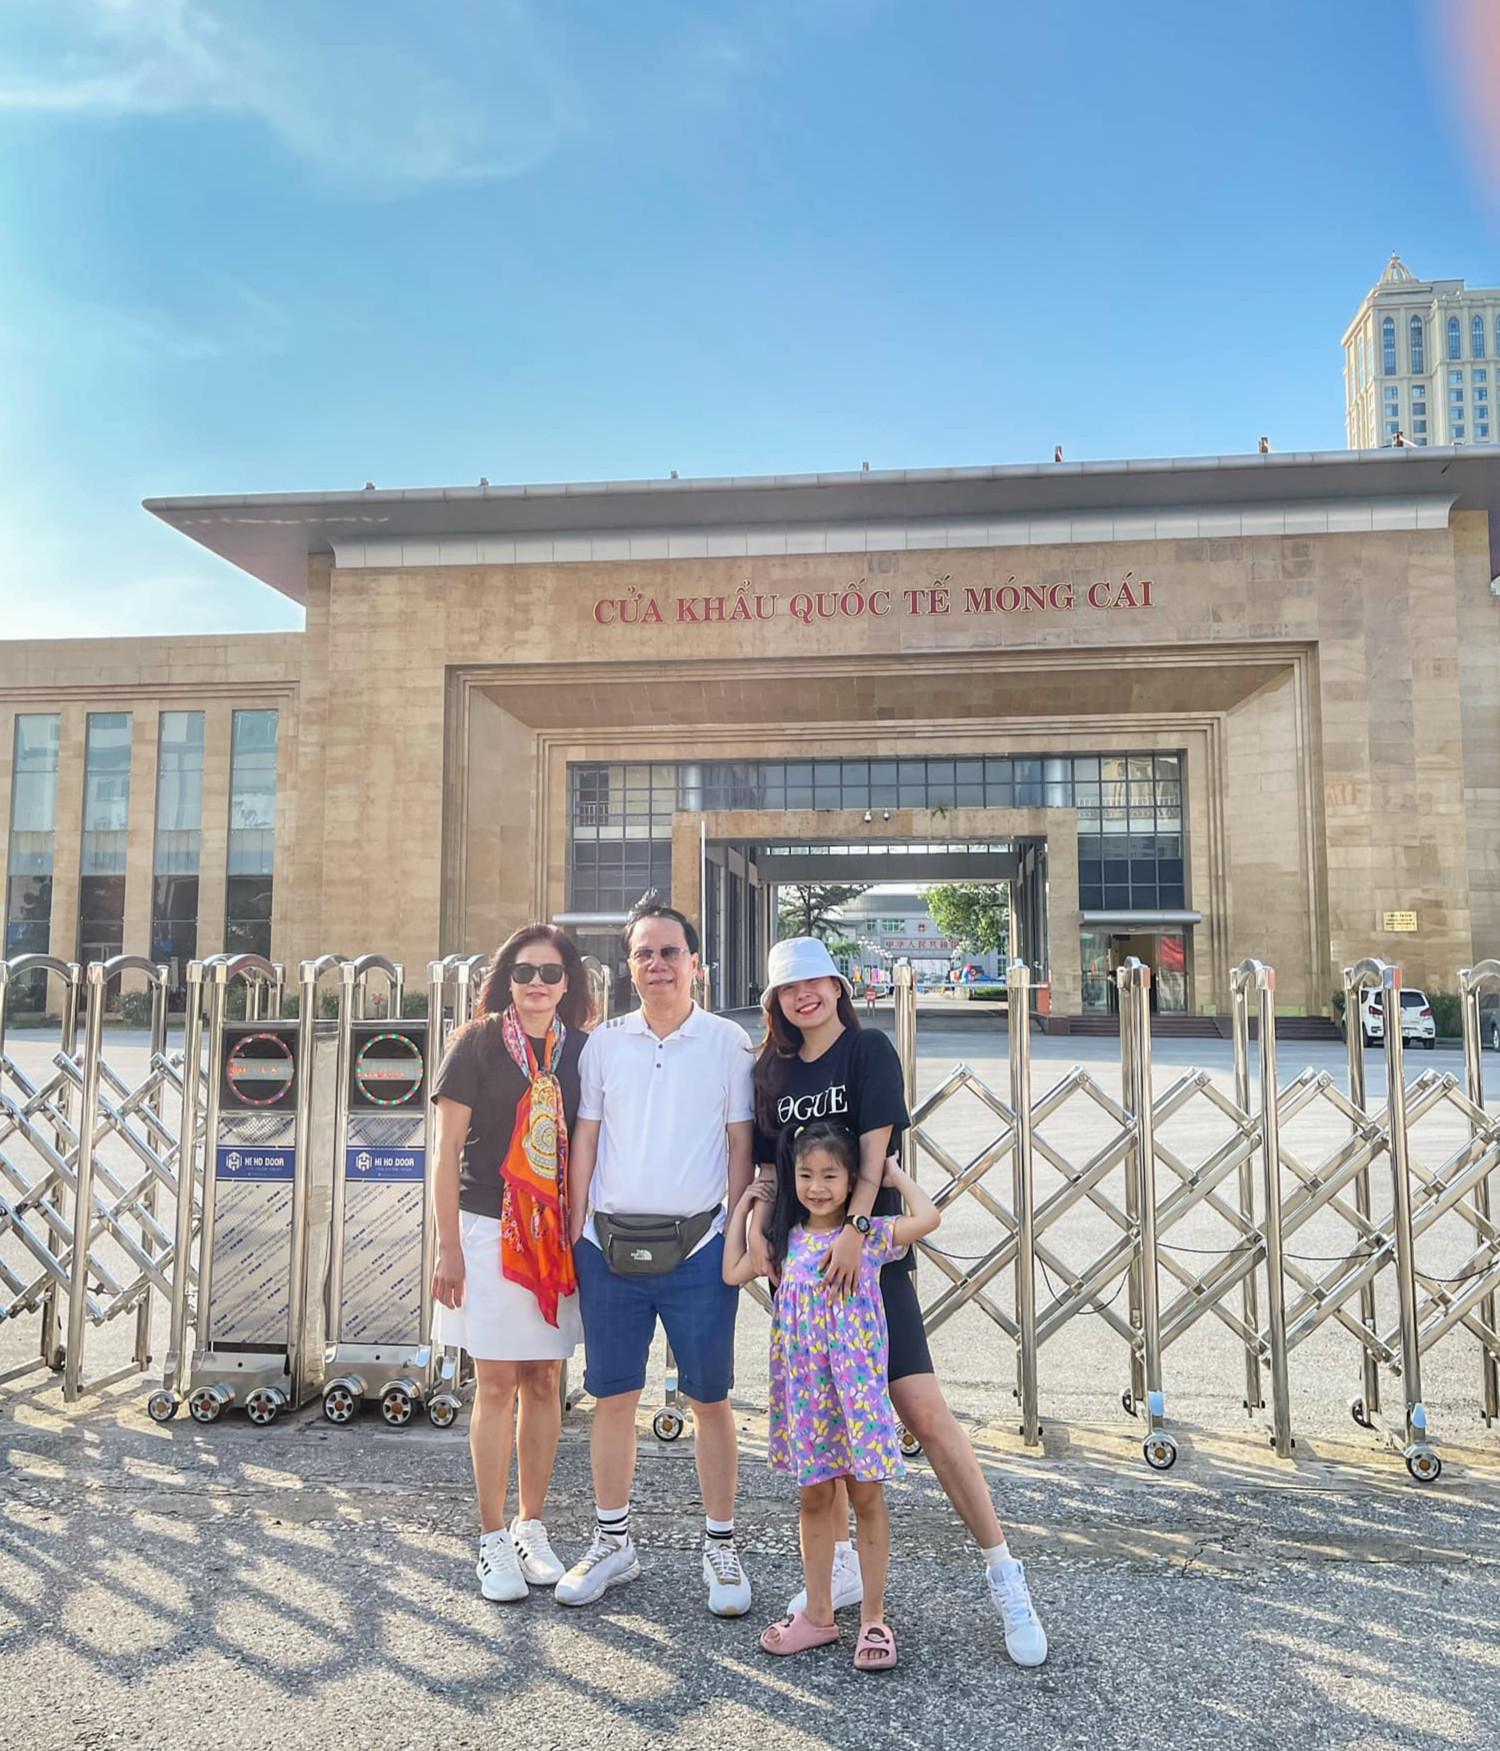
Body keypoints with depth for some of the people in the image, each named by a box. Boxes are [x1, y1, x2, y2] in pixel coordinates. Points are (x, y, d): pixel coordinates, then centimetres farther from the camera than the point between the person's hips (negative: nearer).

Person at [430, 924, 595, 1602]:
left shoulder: (582, 1049, 4)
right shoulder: (477, 1043, -4)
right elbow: (446, 1150, -4)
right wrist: (448, 1247, -7)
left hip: (559, 1236, 3)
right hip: (488, 1232, -3)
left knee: (544, 1381, 11)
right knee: (497, 1384, 2)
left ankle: (531, 1527, 26)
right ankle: (493, 1539, 16)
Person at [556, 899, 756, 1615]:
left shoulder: (727, 1041, 0)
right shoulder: (605, 1041, 6)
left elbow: (740, 1142, 2)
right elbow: (585, 1139, 9)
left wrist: (739, 1236, -1)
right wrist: (573, 1231, 5)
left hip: (697, 1247, -2)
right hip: (611, 1246, 2)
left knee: (711, 1399, 6)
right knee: (612, 1397, 11)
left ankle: (721, 1546, 23)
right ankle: (612, 1542, 28)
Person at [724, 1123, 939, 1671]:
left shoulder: (869, 1235, -7)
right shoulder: (786, 1240, 5)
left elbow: (928, 1217, -21)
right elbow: (733, 1273, 11)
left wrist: (896, 1175, -7)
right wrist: (742, 1208, 11)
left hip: (856, 1384, -4)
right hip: (803, 1388, 4)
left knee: (866, 1498, 7)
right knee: (814, 1499, 14)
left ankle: (874, 1619, 20)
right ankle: (818, 1613, 28)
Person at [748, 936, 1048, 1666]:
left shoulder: (868, 1050, -2)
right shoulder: (770, 1070, 11)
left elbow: (874, 1147, -11)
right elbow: (767, 1163, 12)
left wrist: (853, 1228, -22)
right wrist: (756, 1221, -5)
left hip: (869, 1255, -5)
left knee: (924, 1409, -9)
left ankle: (1004, 1575, 3)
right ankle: (840, 1566, 27)